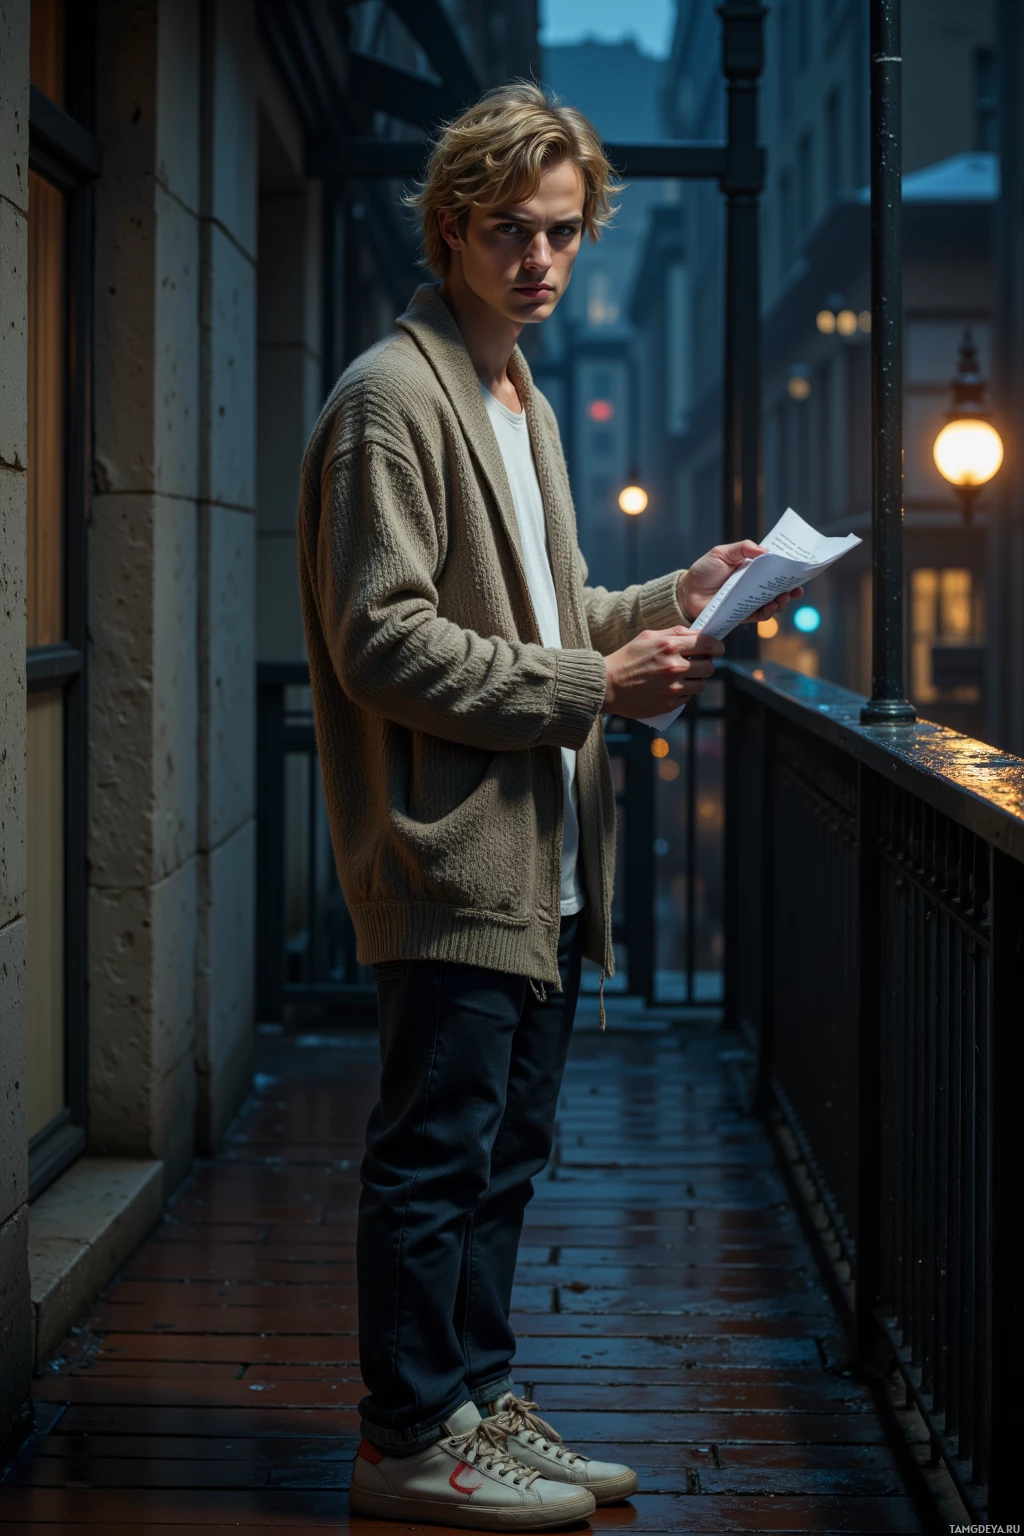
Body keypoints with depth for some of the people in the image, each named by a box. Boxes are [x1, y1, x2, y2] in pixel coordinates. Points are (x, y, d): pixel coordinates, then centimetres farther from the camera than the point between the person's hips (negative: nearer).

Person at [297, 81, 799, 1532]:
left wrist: (676, 597, 12)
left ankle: (475, 1398, 25)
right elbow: (387, 643, -18)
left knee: (503, 1155, 15)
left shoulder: (524, 403, 21)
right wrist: (597, 682, -18)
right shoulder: (394, 396, -10)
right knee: (437, 1158, -2)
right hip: (453, 858, -9)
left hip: (543, 864, 9)